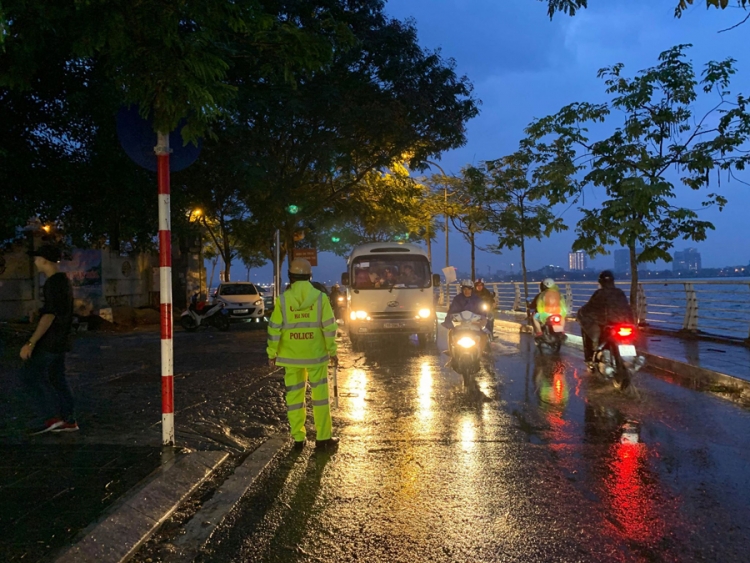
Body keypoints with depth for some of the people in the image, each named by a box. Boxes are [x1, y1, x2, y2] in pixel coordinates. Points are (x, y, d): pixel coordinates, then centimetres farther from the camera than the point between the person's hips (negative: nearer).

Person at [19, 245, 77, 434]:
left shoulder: (54, 283, -18)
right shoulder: (64, 280, 13)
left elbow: (49, 315, -24)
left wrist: (31, 343, -25)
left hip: (50, 340, -10)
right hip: (60, 340, 10)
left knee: (31, 375, -2)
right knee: (56, 377, 12)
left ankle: (52, 417, -1)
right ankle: (69, 420, 13)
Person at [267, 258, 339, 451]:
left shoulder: (283, 299, -6)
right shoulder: (320, 297, -6)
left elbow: (274, 329, -4)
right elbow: (329, 327, -5)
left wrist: (272, 353, 6)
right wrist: (332, 351, 4)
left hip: (291, 356, 1)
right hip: (315, 355, 0)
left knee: (294, 396, 10)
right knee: (320, 395, 8)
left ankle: (298, 438, 14)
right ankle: (323, 438, 10)